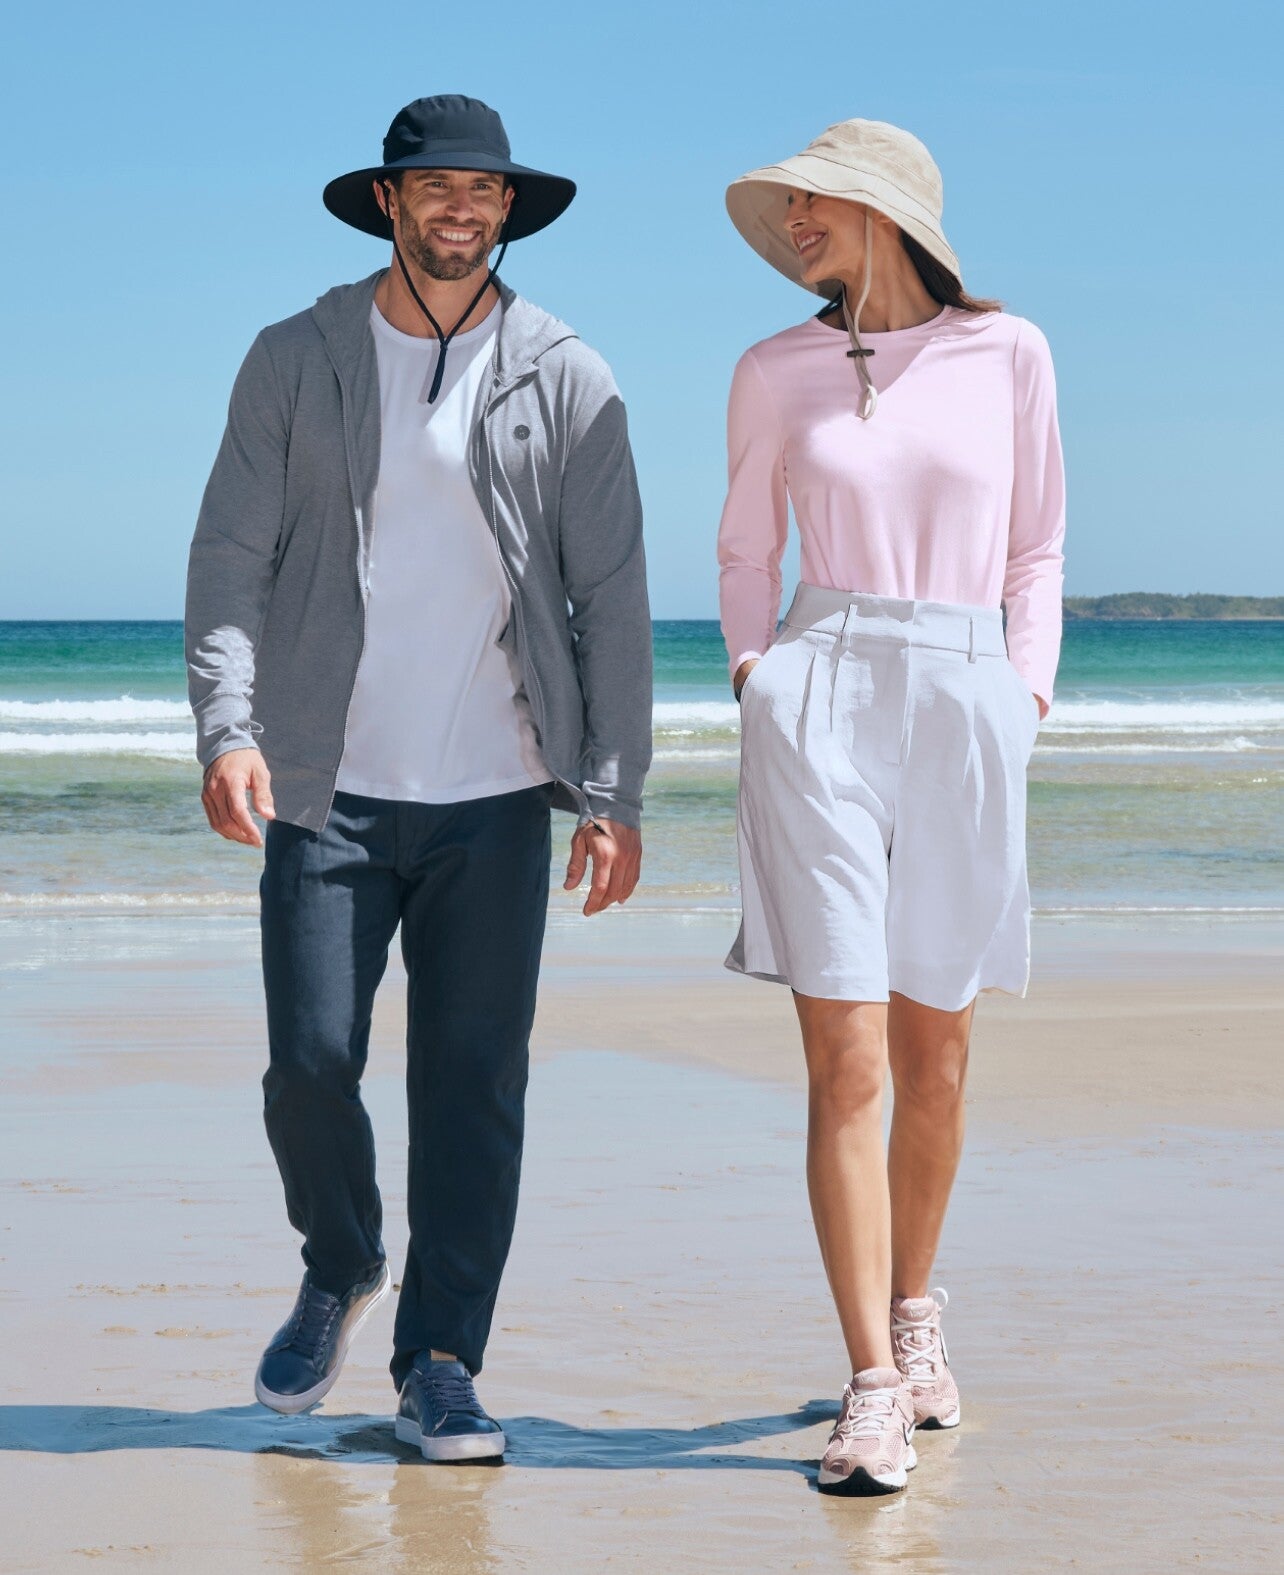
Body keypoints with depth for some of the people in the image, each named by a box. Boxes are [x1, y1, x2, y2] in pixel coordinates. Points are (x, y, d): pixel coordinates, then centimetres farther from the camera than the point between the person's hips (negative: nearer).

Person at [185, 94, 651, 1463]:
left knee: (474, 1083, -1)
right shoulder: (296, 363, 6)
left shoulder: (566, 384, 5)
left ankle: (439, 1366, 10)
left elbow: (610, 596, 4)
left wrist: (615, 795, -3)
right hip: (330, 789, 0)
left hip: (495, 798, 0)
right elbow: (229, 559, 2)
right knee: (310, 1064, -4)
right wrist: (227, 729, -13)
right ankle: (339, 1274, 25)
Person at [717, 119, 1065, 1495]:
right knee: (845, 1065, -8)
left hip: (965, 717, 1)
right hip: (819, 709, -1)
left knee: (934, 1054, 11)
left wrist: (1026, 698, 2)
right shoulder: (775, 373, 7)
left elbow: (1035, 552, 12)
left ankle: (913, 1314, 33)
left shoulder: (1007, 354, 5)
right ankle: (873, 1390, -5)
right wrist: (755, 682, 5)